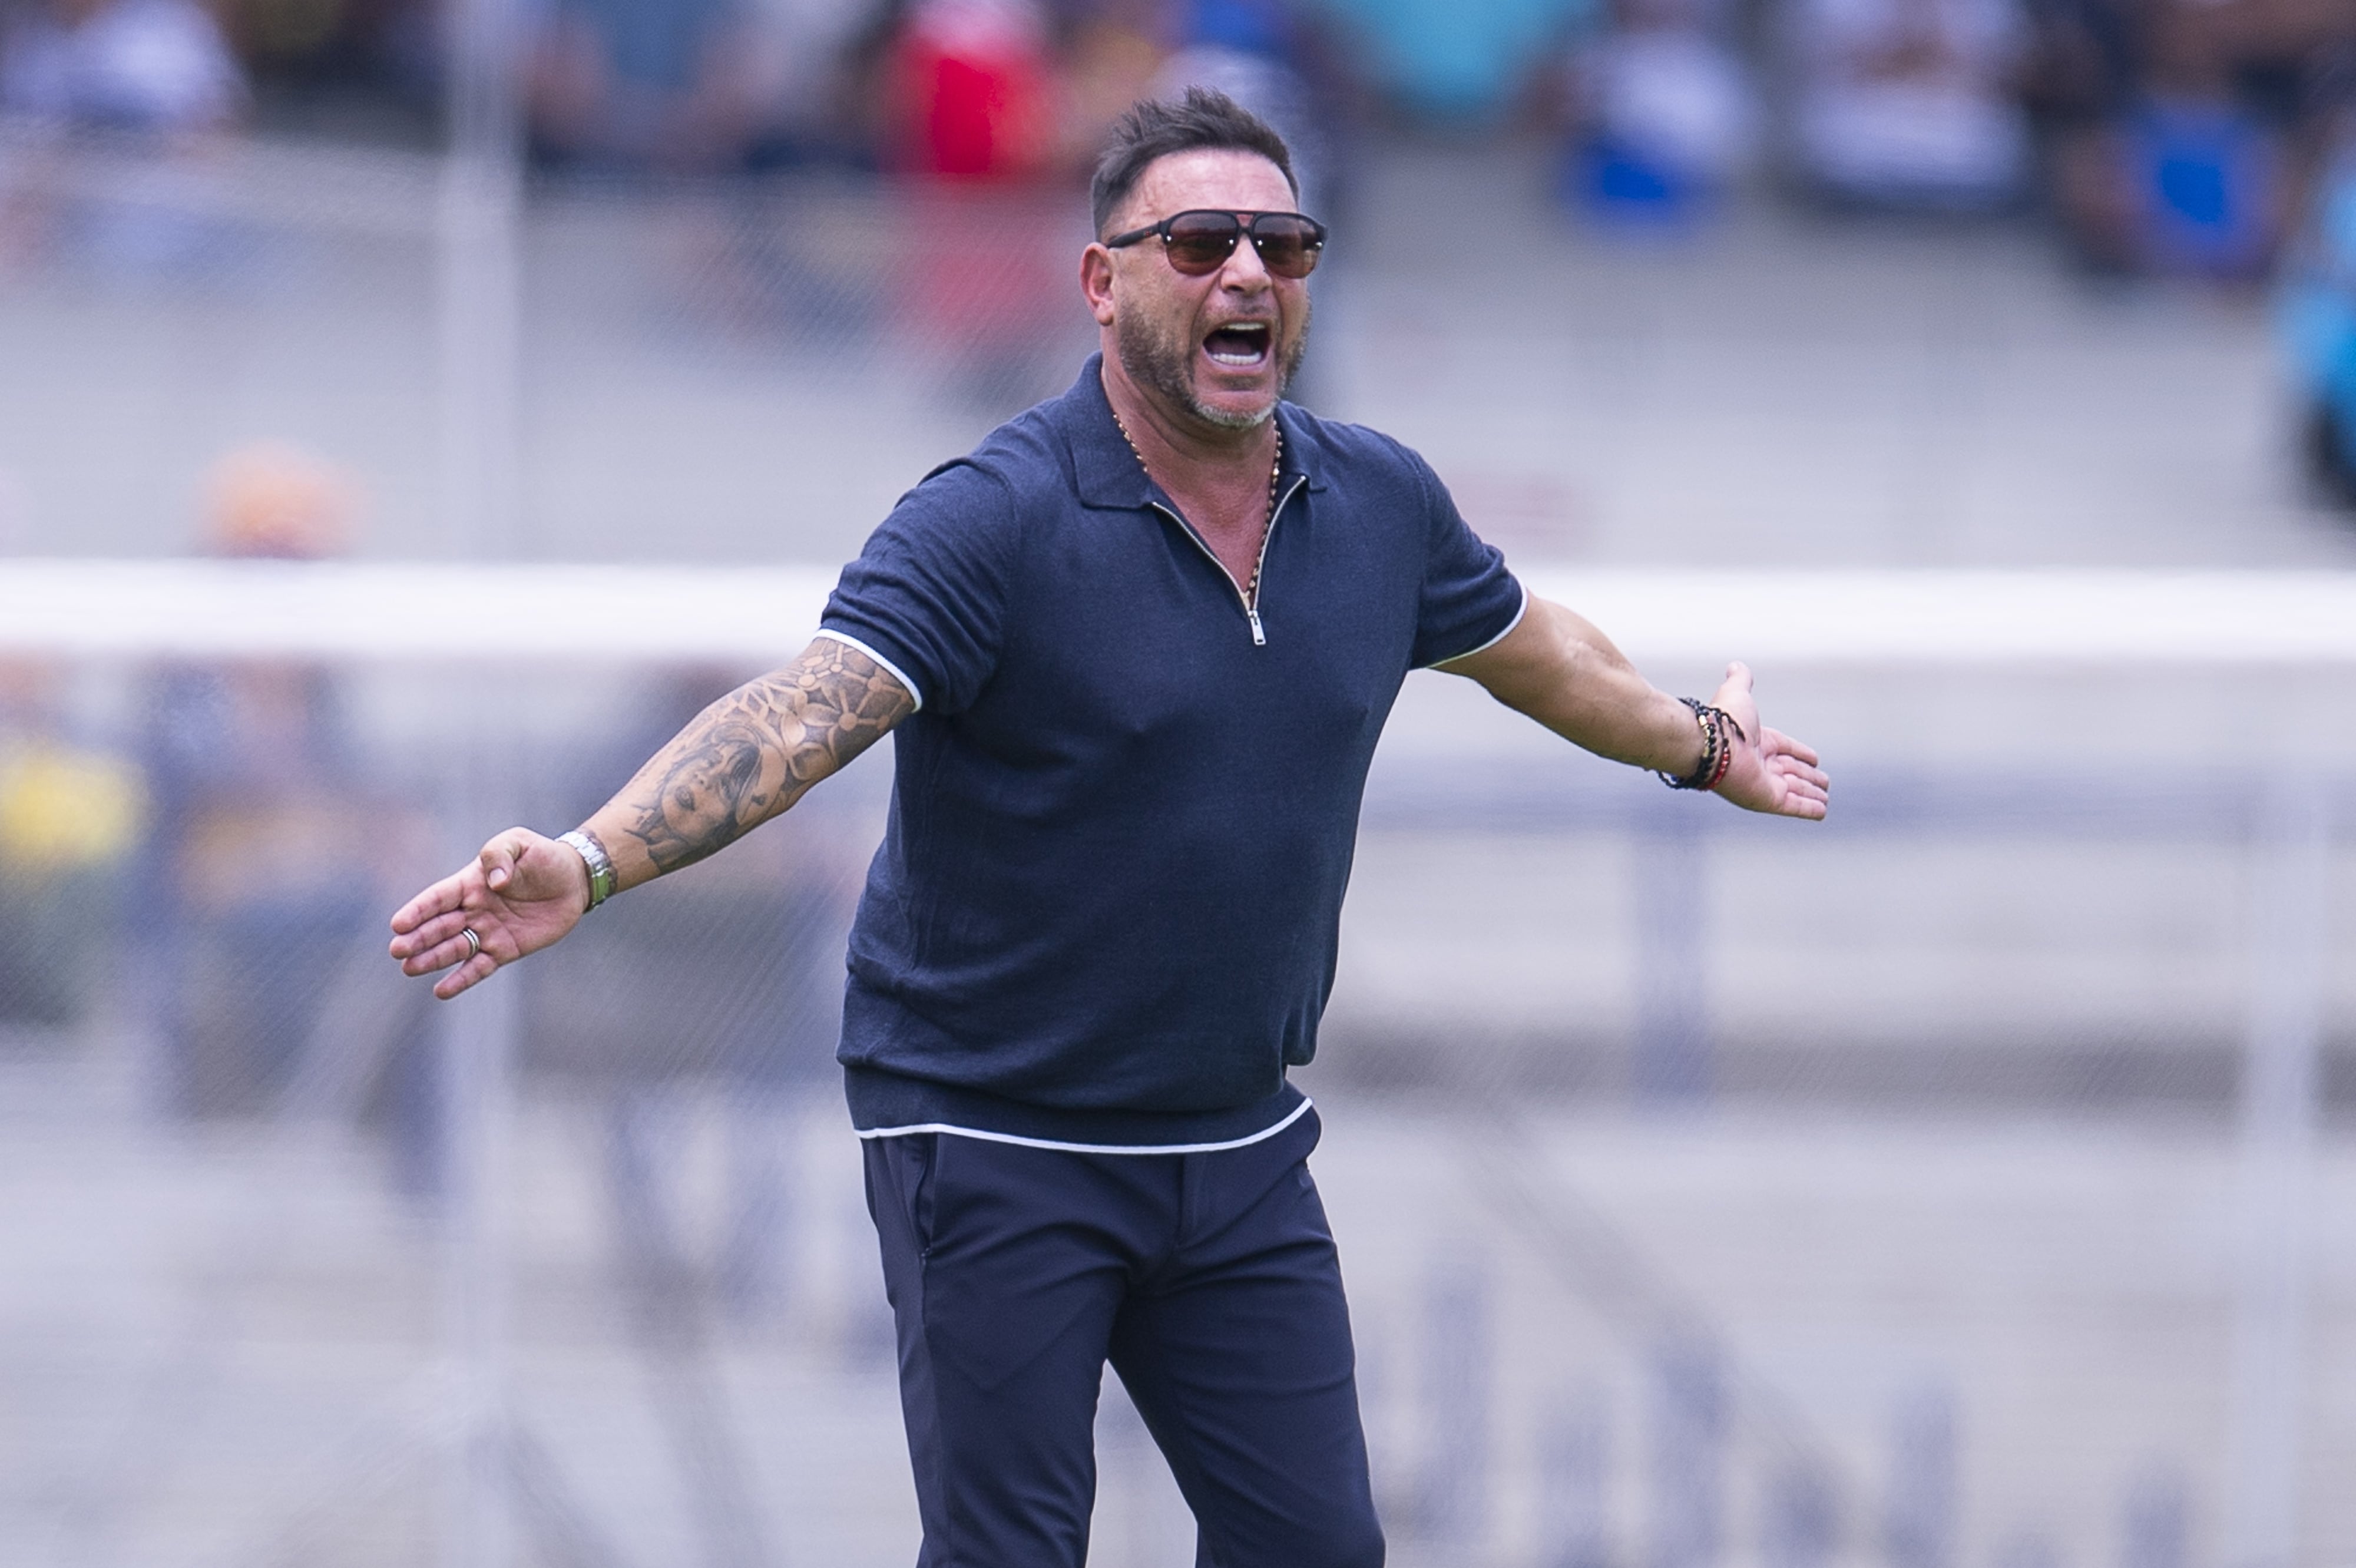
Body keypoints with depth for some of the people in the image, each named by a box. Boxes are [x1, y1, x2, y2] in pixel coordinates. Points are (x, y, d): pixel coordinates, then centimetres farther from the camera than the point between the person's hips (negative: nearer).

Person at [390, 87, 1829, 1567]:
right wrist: (586, 864, -44)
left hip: (1241, 1153, 6)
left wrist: (1699, 744, 41)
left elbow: (1534, 649, 24)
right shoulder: (993, 521, -17)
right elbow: (797, 718, -29)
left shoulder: (1382, 503, 2)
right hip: (993, 1150, -6)